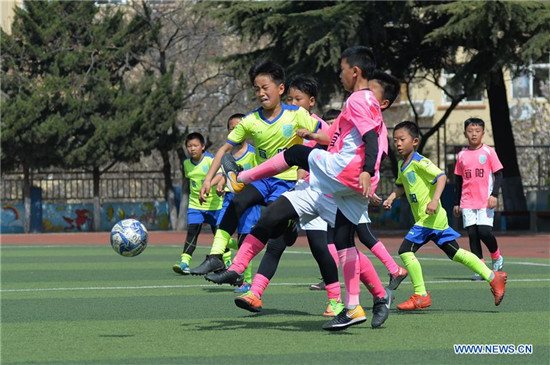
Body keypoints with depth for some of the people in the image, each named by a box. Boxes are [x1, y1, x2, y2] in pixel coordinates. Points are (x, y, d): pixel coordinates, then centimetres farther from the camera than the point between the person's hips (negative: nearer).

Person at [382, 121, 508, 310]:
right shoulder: (402, 165, 14)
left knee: (406, 250, -13)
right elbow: (401, 186, 31)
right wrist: (391, 197, 13)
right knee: (456, 253, 13)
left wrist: (434, 200, -32)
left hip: (430, 217, -10)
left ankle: (421, 296, -7)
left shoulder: (419, 162, -14)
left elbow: (441, 176, -23)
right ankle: (493, 277, 18)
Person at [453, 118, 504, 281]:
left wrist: (494, 195, -13)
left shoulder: (488, 152, -1)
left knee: (484, 231, -14)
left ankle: (496, 257, 13)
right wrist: (456, 203, 14)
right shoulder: (462, 155, 9)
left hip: (485, 201, -4)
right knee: (472, 233, -1)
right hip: (467, 202, 4)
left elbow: (498, 174, -1)